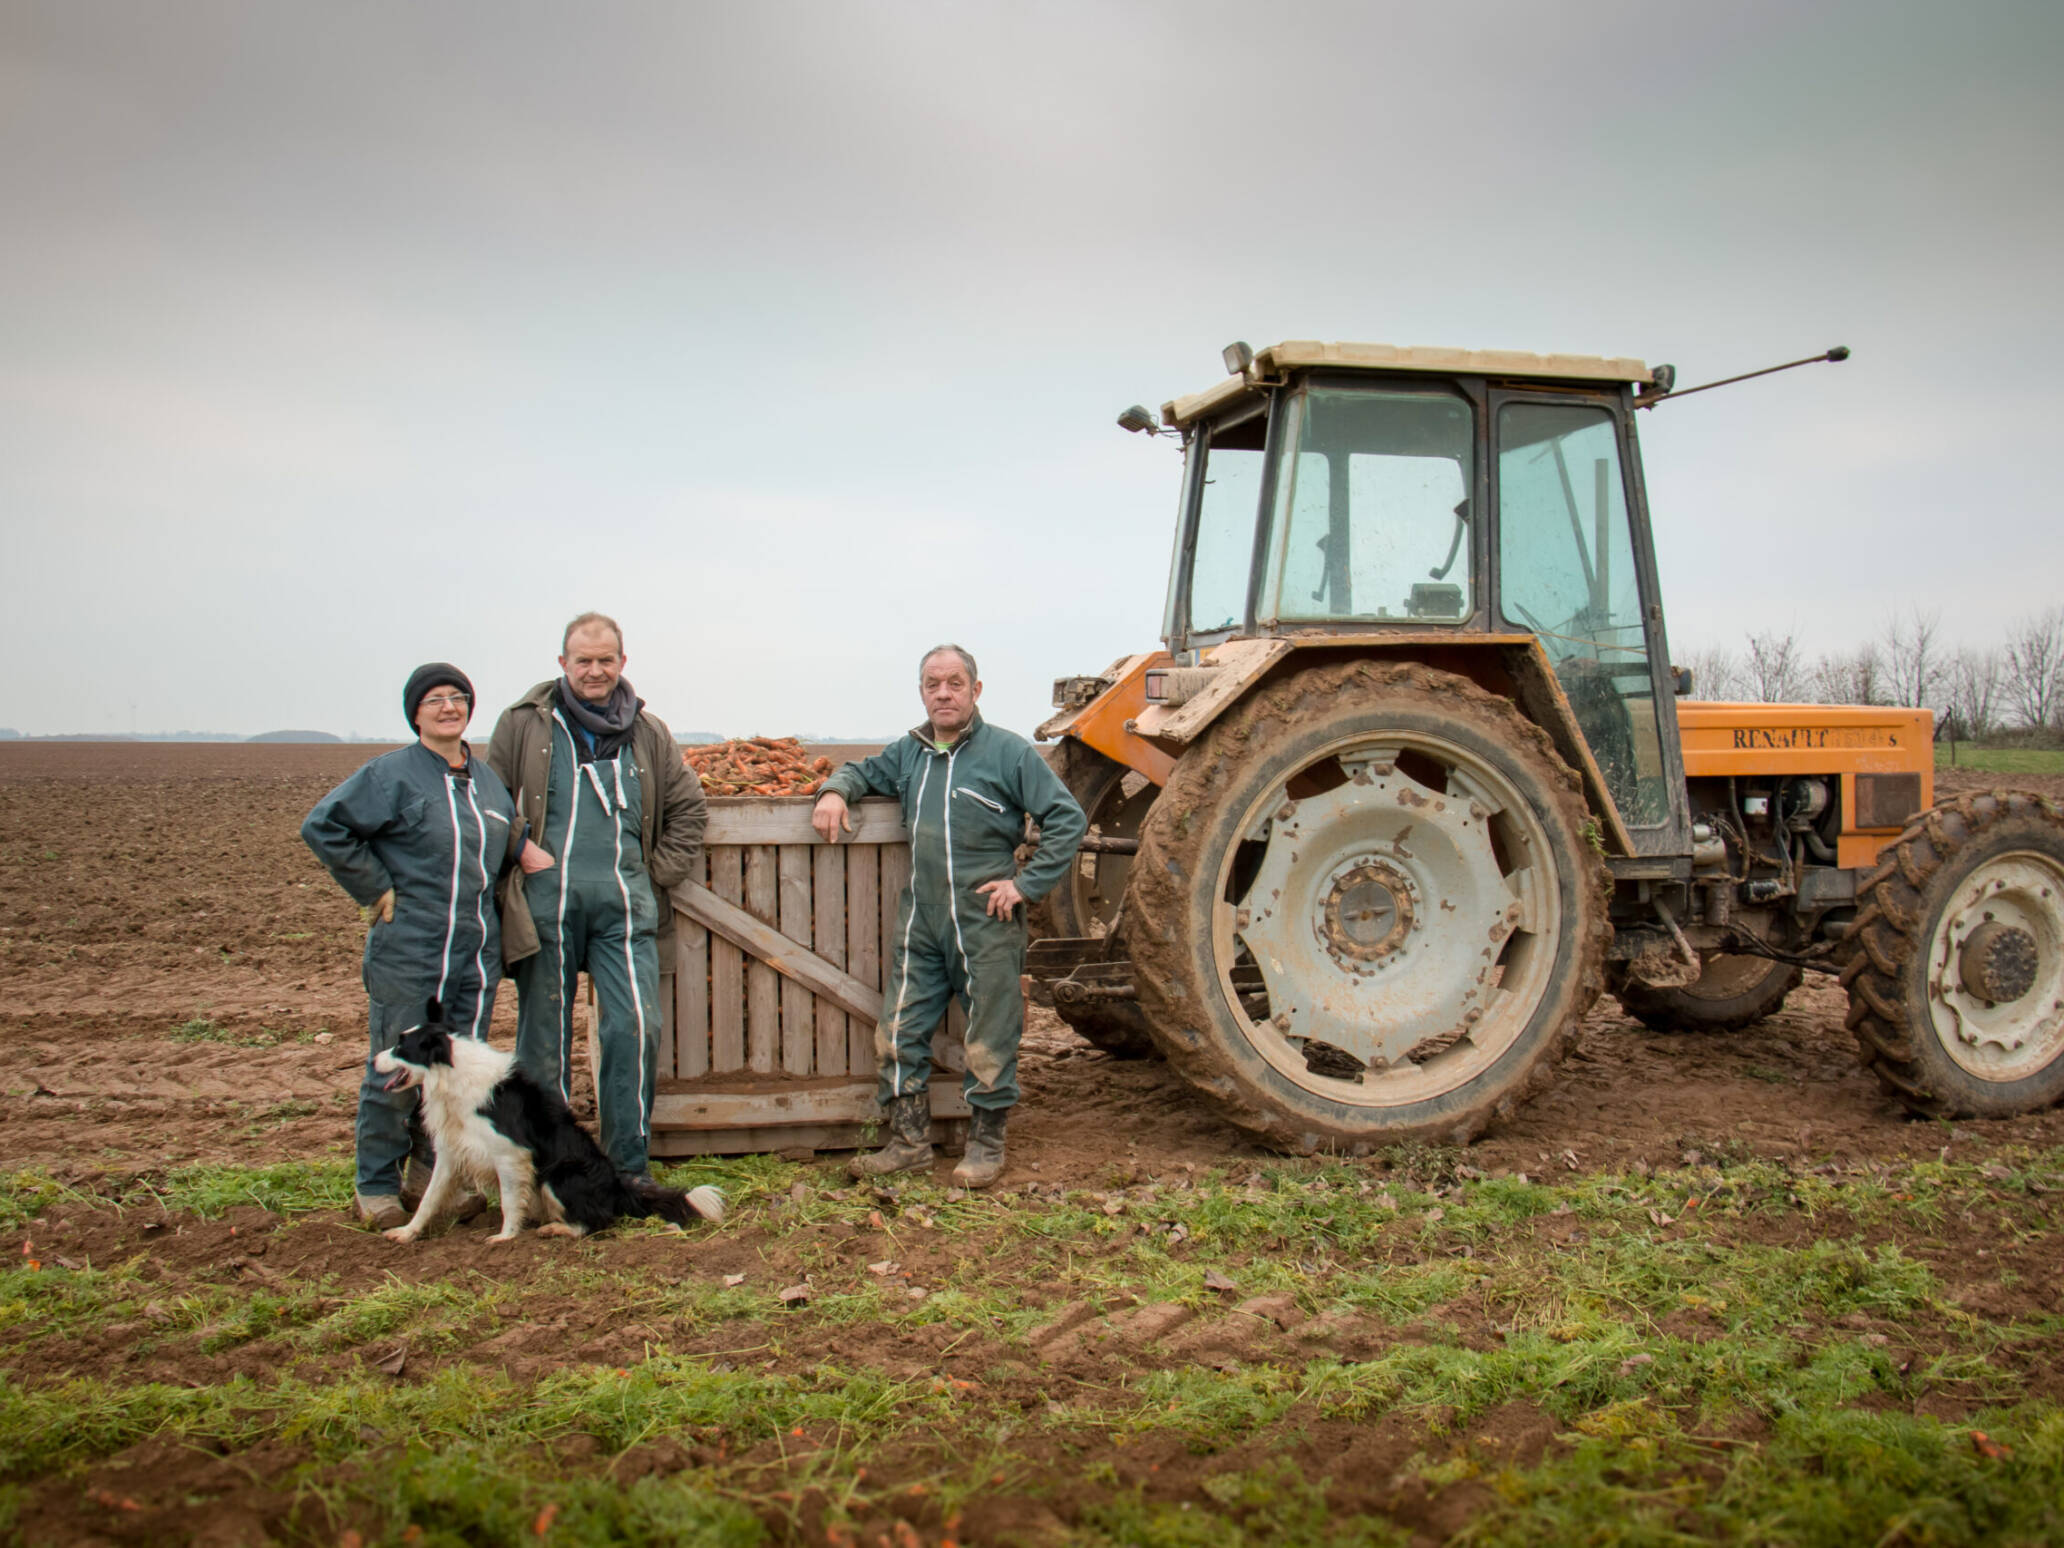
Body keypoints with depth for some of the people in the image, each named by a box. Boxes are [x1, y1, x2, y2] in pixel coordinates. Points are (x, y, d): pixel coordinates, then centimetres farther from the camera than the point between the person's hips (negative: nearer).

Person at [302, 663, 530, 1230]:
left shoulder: (488, 779, 13)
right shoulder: (391, 774, -6)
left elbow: (505, 851, 29)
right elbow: (323, 827, -9)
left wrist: (525, 844, 7)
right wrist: (376, 890, -9)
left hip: (477, 954, 6)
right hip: (407, 954, -5)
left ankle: (433, 1170, 27)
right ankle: (377, 1187, 15)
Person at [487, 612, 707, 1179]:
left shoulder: (648, 733, 13)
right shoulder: (523, 724, 6)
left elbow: (688, 808, 19)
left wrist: (659, 872, 10)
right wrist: (520, 852, -4)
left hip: (624, 903, 1)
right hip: (545, 902, -1)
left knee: (635, 1029, -7)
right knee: (544, 1037, 5)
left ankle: (630, 1168, 6)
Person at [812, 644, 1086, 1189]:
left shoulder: (1007, 752, -5)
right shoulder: (909, 752, 11)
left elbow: (1068, 820, -5)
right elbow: (864, 771, 30)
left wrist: (1027, 883, -10)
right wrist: (835, 791, 6)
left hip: (986, 923, -5)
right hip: (921, 920, 5)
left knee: (989, 1041, 4)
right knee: (900, 1032, 8)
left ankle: (986, 1144, 19)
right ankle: (909, 1140, 21)